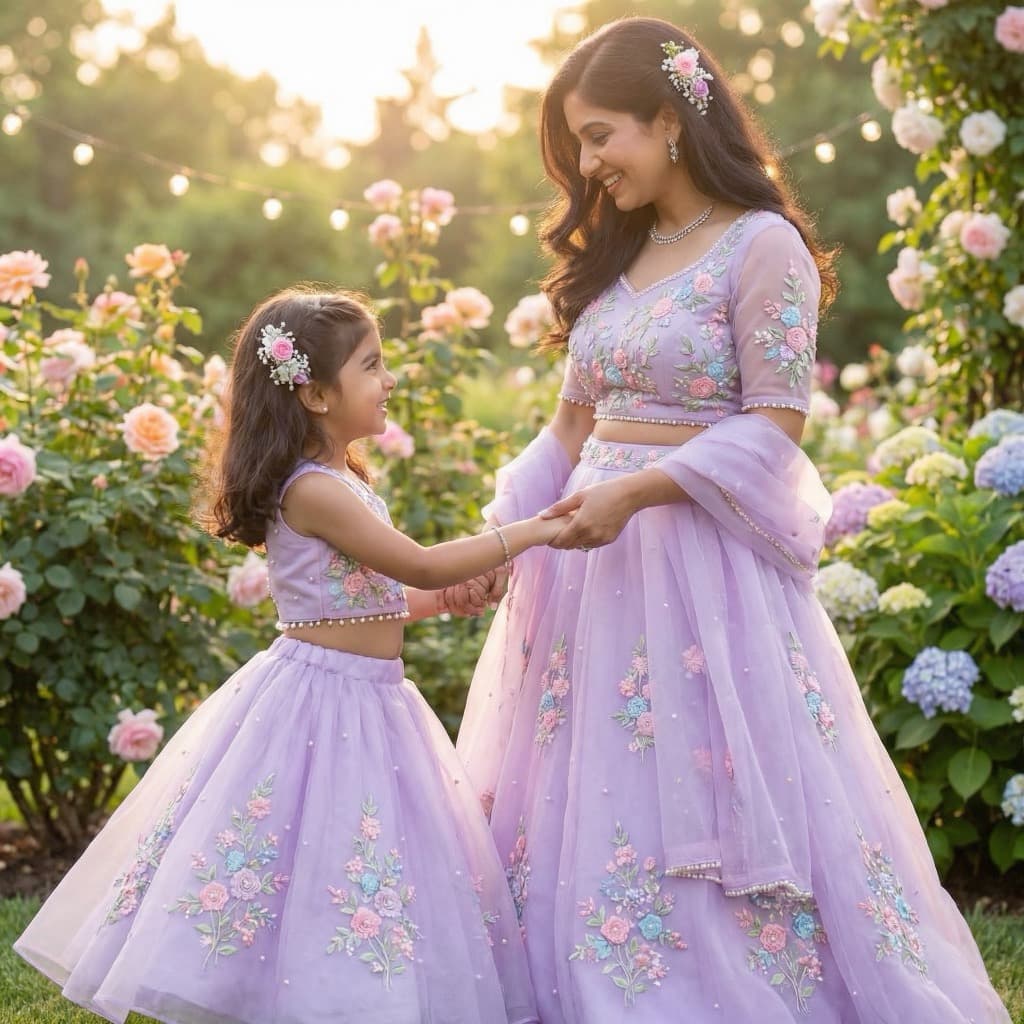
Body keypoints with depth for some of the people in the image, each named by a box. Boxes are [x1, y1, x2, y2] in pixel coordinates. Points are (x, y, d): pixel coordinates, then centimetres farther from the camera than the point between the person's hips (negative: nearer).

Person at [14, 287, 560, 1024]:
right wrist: (528, 532, -13)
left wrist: (447, 599, 9)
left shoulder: (343, 483, 13)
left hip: (367, 702, 9)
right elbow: (420, 564, -19)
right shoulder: (315, 490, -18)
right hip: (321, 697, -9)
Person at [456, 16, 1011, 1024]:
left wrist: (637, 492, -21)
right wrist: (492, 539, 4)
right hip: (593, 555, 7)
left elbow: (775, 424, -13)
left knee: (698, 798, -5)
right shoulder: (612, 259, 14)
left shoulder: (762, 245, -7)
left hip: (702, 556, -7)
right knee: (584, 801, 7)